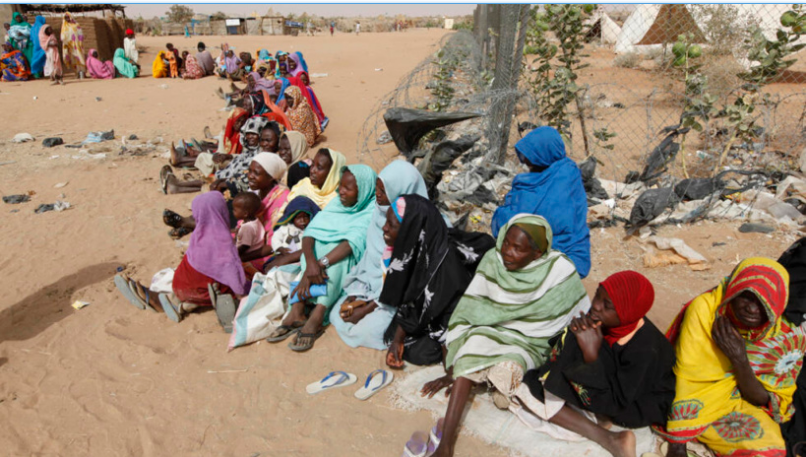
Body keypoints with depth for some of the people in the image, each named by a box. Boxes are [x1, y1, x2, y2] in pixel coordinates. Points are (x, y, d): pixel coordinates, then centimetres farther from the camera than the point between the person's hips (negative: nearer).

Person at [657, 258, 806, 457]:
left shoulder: (788, 338, -11)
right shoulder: (705, 308, -20)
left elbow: (766, 401, -6)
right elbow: (687, 377, -20)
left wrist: (740, 360, -25)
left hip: (739, 405, 2)